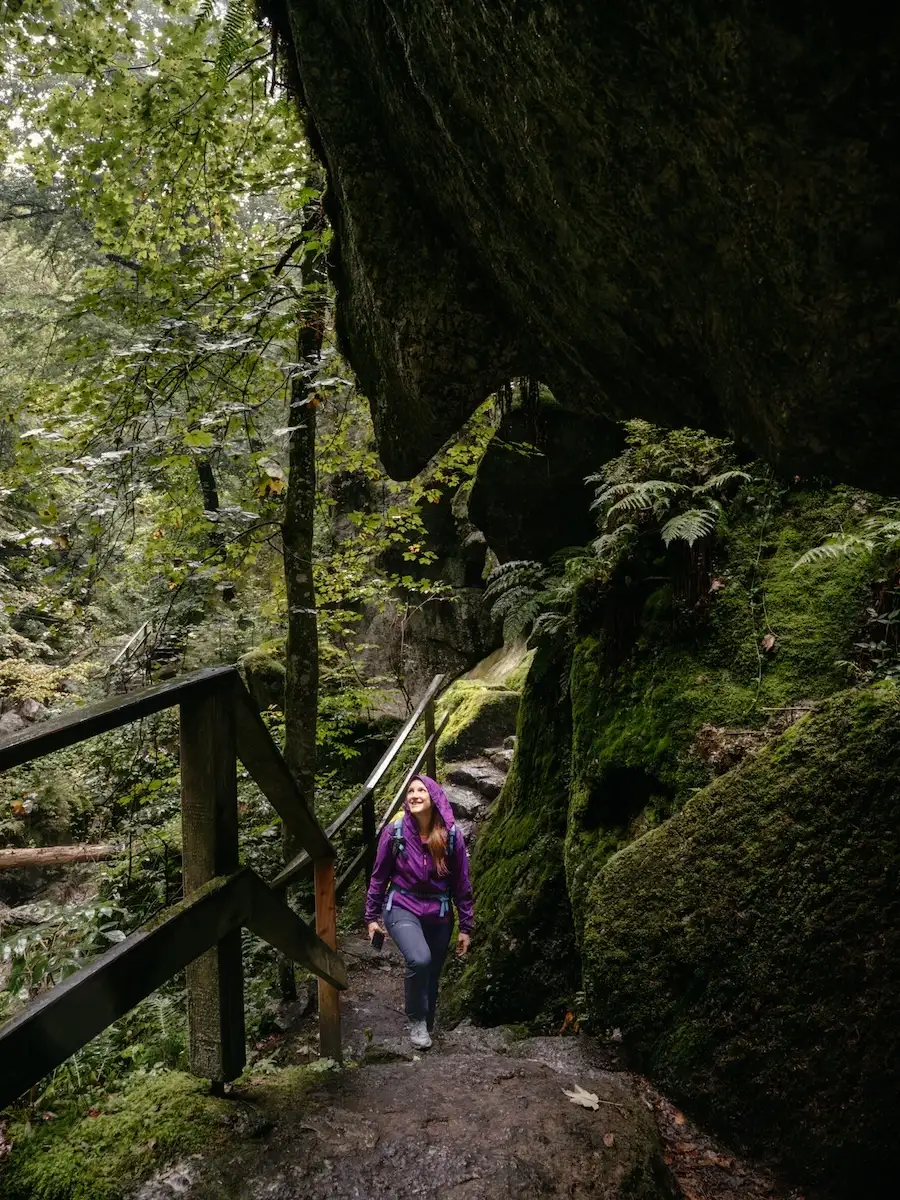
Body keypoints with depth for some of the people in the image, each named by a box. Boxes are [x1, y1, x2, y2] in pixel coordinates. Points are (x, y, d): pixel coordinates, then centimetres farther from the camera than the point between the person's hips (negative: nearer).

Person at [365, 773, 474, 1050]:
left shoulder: (451, 835, -9)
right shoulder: (395, 831, -12)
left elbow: (462, 884, -1)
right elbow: (379, 876, 0)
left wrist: (466, 927, 3)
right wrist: (371, 917, 4)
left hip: (439, 914, 2)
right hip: (402, 908, -2)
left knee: (431, 975, 10)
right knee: (419, 960, -27)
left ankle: (426, 1027, 34)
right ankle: (416, 1020, -5)